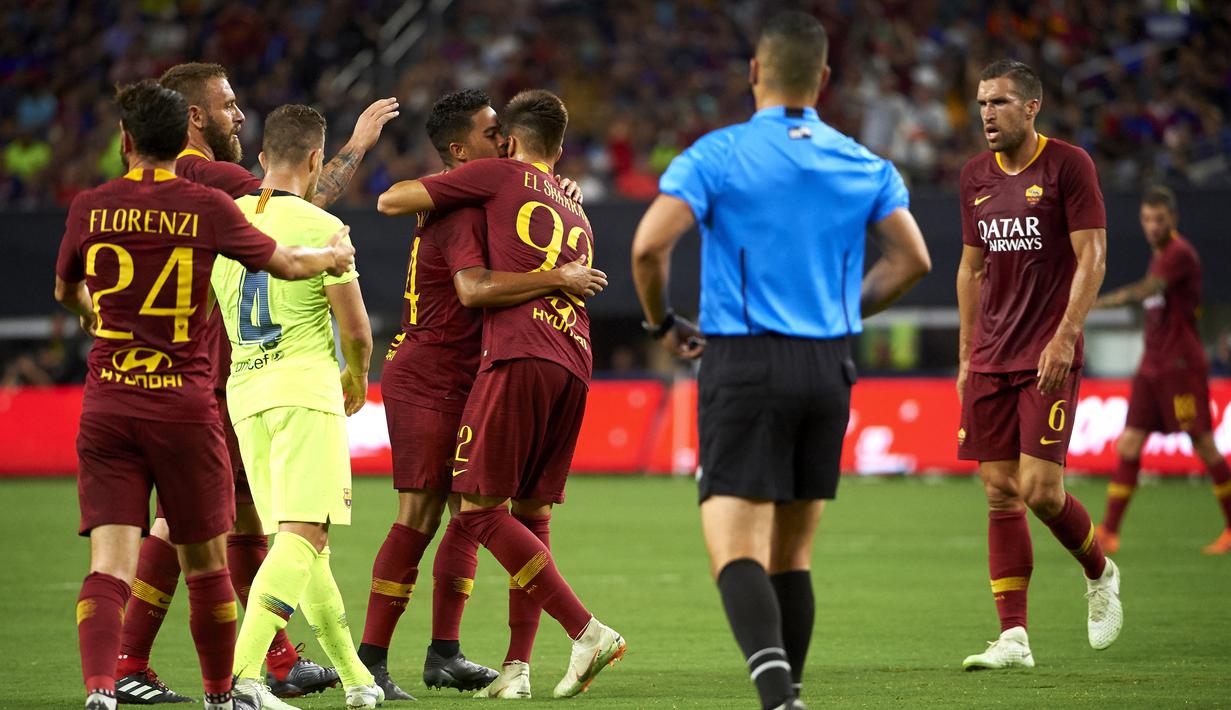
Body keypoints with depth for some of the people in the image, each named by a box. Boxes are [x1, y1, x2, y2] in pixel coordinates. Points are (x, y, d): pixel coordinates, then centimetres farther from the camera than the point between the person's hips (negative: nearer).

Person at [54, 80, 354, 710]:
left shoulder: (89, 208, 2)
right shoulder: (207, 207, -4)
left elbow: (65, 292, 21)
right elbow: (285, 264, 10)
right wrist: (333, 255, 33)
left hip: (106, 404, 1)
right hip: (186, 404, -1)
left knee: (108, 565, -5)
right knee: (205, 563, 13)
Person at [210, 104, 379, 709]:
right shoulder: (321, 227, -7)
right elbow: (355, 329, -7)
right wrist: (359, 378, 14)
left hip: (244, 391, 7)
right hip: (306, 387, -7)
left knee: (301, 539, 13)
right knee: (304, 535, -12)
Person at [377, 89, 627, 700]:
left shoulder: (499, 176, 10)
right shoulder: (577, 217, 29)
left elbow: (390, 201, 10)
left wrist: (429, 203, 31)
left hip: (518, 356, -7)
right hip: (574, 363, 7)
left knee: (480, 509, -8)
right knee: (531, 515, 10)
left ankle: (586, 631, -17)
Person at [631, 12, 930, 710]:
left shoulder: (718, 155, -5)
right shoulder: (863, 165, 7)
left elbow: (649, 245, -14)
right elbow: (913, 258, 7)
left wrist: (661, 321, 4)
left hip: (744, 365, -4)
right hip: (828, 368, 4)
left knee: (735, 549, -10)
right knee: (792, 553, 14)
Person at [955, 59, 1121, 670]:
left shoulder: (1068, 165, -5)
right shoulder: (975, 177, 12)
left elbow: (1092, 258, -9)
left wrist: (1065, 336, -19)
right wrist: (966, 356, 17)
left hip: (1048, 357, -6)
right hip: (990, 361, 6)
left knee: (1040, 490, -13)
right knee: (1000, 493, 1)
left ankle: (1099, 573, 17)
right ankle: (1014, 638, 1)